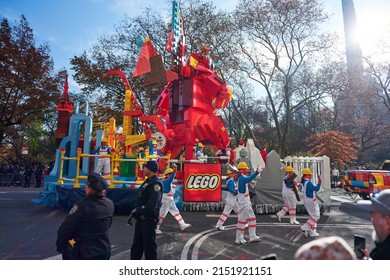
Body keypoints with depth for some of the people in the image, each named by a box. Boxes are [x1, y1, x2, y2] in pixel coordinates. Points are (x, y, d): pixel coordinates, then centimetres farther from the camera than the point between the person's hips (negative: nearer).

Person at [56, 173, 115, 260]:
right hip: (105, 251, 5)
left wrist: (60, 245, 2)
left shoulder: (81, 207, -23)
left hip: (84, 253, -5)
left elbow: (66, 229, -16)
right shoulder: (110, 204, -6)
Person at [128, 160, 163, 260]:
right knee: (136, 246, 19)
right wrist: (133, 213, 11)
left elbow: (151, 206, -25)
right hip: (140, 219, 9)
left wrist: (136, 210, -14)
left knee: (149, 247, 4)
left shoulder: (155, 184, -18)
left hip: (149, 220, -9)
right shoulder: (147, 182, 13)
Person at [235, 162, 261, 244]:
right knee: (242, 219, -1)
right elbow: (248, 179, -40)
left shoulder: (241, 177, 12)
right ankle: (239, 239, 10)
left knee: (252, 218, 15)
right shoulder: (241, 177, -19)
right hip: (243, 202, -10)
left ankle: (252, 236, 23)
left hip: (247, 202, 10)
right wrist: (256, 173, -50)